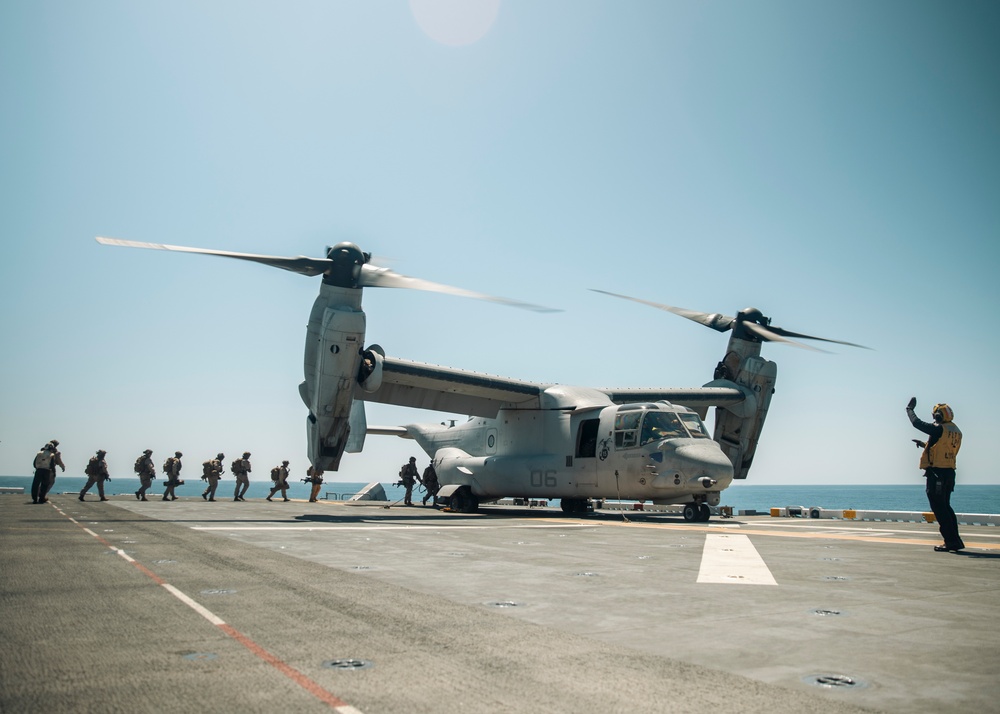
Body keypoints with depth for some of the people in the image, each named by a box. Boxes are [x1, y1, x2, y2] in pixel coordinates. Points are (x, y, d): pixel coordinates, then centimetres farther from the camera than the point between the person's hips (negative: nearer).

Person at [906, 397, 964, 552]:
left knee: (939, 508, -4)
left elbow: (917, 423, -6)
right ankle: (955, 540, 16)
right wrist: (924, 444, 30)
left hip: (937, 473, -8)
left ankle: (951, 541, -5)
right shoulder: (956, 431, 11)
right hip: (949, 472, 8)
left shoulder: (939, 429, -14)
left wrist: (909, 409, 10)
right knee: (945, 507, 16)